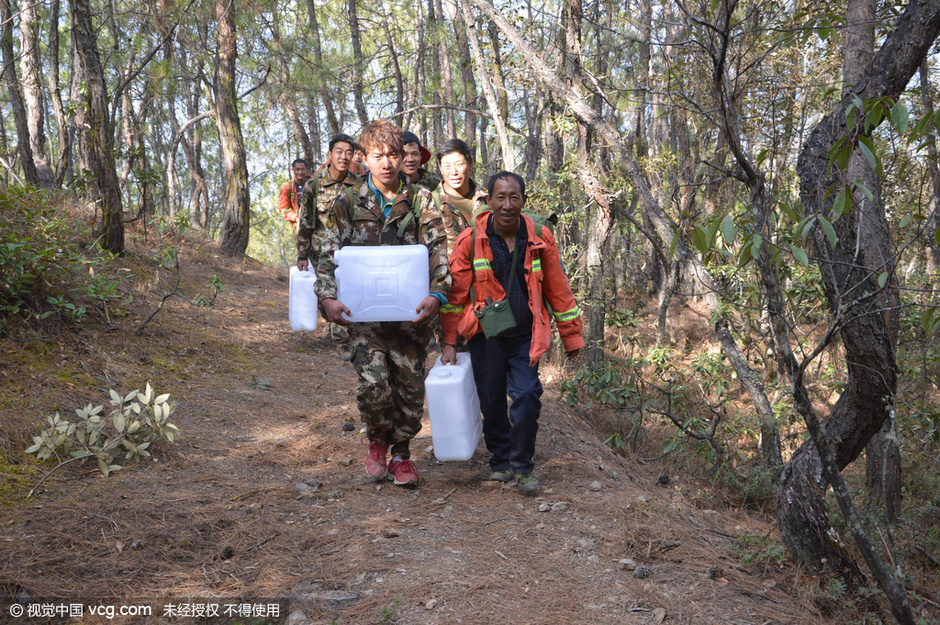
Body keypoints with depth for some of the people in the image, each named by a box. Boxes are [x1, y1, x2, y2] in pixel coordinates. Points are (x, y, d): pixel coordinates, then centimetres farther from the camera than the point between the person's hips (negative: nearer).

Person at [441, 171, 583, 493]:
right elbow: (456, 293, -1)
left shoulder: (540, 238, -3)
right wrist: (450, 342, -1)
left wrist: (571, 336, 8)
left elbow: (558, 289, 5)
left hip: (526, 336, 0)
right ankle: (500, 461, 30)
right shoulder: (470, 239, -7)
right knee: (492, 403, 8)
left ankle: (522, 466, 9)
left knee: (526, 396, -10)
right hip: (486, 336, 0)